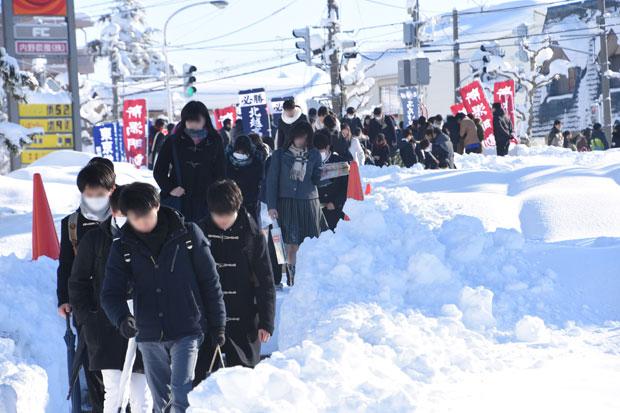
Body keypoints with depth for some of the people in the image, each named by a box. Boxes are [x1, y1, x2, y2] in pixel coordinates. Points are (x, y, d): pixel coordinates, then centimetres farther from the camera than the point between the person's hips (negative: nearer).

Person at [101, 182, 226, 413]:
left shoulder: (188, 234, -5)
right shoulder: (122, 248, 1)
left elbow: (210, 282, 1)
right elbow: (111, 293, -2)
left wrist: (217, 325, 1)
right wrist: (121, 319, -23)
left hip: (186, 332, -3)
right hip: (149, 337, 3)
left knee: (181, 393, -16)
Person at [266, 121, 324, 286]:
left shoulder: (314, 155, 10)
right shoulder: (280, 154, 4)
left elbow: (317, 180, 11)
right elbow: (272, 180, 3)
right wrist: (271, 206, -4)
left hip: (309, 203, 2)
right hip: (287, 203, -2)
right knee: (291, 244, -7)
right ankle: (291, 279, 0)